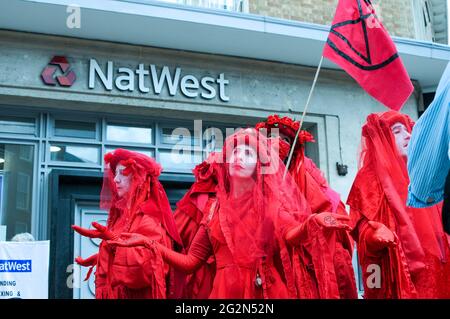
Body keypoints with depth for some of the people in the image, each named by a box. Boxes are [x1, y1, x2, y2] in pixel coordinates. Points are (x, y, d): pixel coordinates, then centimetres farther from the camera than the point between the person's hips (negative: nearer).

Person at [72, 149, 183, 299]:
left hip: (139, 294, -8)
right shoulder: (125, 212, 11)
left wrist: (112, 239, -31)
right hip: (117, 292, 8)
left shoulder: (149, 215, -14)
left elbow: (148, 261, -27)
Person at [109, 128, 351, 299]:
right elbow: (190, 262, 9)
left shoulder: (272, 205, 6)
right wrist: (148, 243, 2)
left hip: (267, 291, -2)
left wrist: (311, 222, -36)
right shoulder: (216, 209, 12)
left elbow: (291, 235, -15)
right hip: (226, 291, 2)